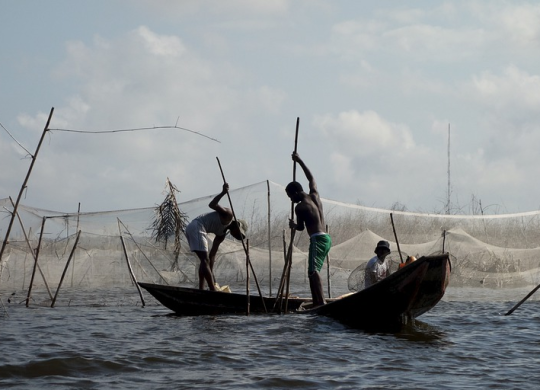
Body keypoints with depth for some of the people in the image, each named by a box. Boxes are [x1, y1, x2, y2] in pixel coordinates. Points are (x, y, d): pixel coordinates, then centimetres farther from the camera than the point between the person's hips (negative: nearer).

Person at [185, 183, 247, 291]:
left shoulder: (222, 234, 22)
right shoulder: (228, 215, 0)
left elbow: (212, 254, 20)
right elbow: (212, 205, -13)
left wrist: (211, 272, 15)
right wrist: (223, 193, -24)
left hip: (190, 229, 10)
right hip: (196, 227, -10)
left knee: (205, 260, 16)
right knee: (205, 260, -10)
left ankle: (201, 290, 14)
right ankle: (213, 290, -12)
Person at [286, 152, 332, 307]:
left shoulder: (300, 207, -8)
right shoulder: (314, 195, 12)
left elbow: (300, 227, 4)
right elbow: (311, 177, 29)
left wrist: (292, 224, 26)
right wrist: (300, 161, 36)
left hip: (317, 239, -9)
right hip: (326, 238, 9)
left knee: (313, 271, -19)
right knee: (313, 272, 13)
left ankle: (321, 303, -34)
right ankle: (317, 303, 11)